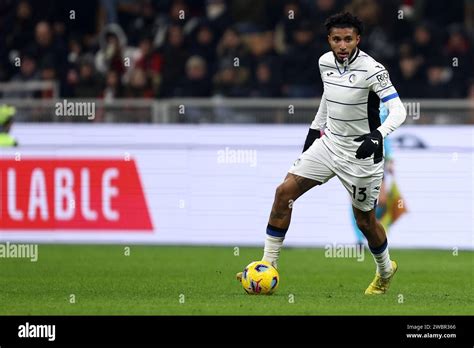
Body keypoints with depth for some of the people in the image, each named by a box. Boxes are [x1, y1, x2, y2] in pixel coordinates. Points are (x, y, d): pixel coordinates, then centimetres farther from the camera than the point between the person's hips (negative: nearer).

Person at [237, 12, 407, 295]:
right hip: (329, 142, 6)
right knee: (285, 192, -6)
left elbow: (398, 111, -26)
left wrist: (378, 136, -43)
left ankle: (385, 270, 37)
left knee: (365, 221, 6)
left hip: (361, 152, -6)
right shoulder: (326, 62, -1)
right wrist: (315, 129, 24)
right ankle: (268, 265, 1)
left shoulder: (371, 69, -21)